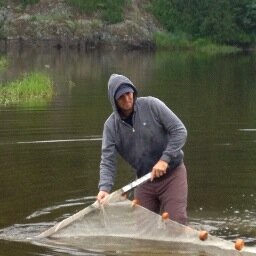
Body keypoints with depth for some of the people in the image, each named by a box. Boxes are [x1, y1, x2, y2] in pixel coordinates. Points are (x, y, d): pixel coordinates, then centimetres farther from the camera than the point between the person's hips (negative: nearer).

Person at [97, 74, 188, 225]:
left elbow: (180, 131, -13)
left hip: (172, 174, -4)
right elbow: (108, 161, -10)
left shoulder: (151, 105, -12)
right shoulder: (111, 126, -5)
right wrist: (104, 188, -28)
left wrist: (165, 159, -24)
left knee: (176, 223, -10)